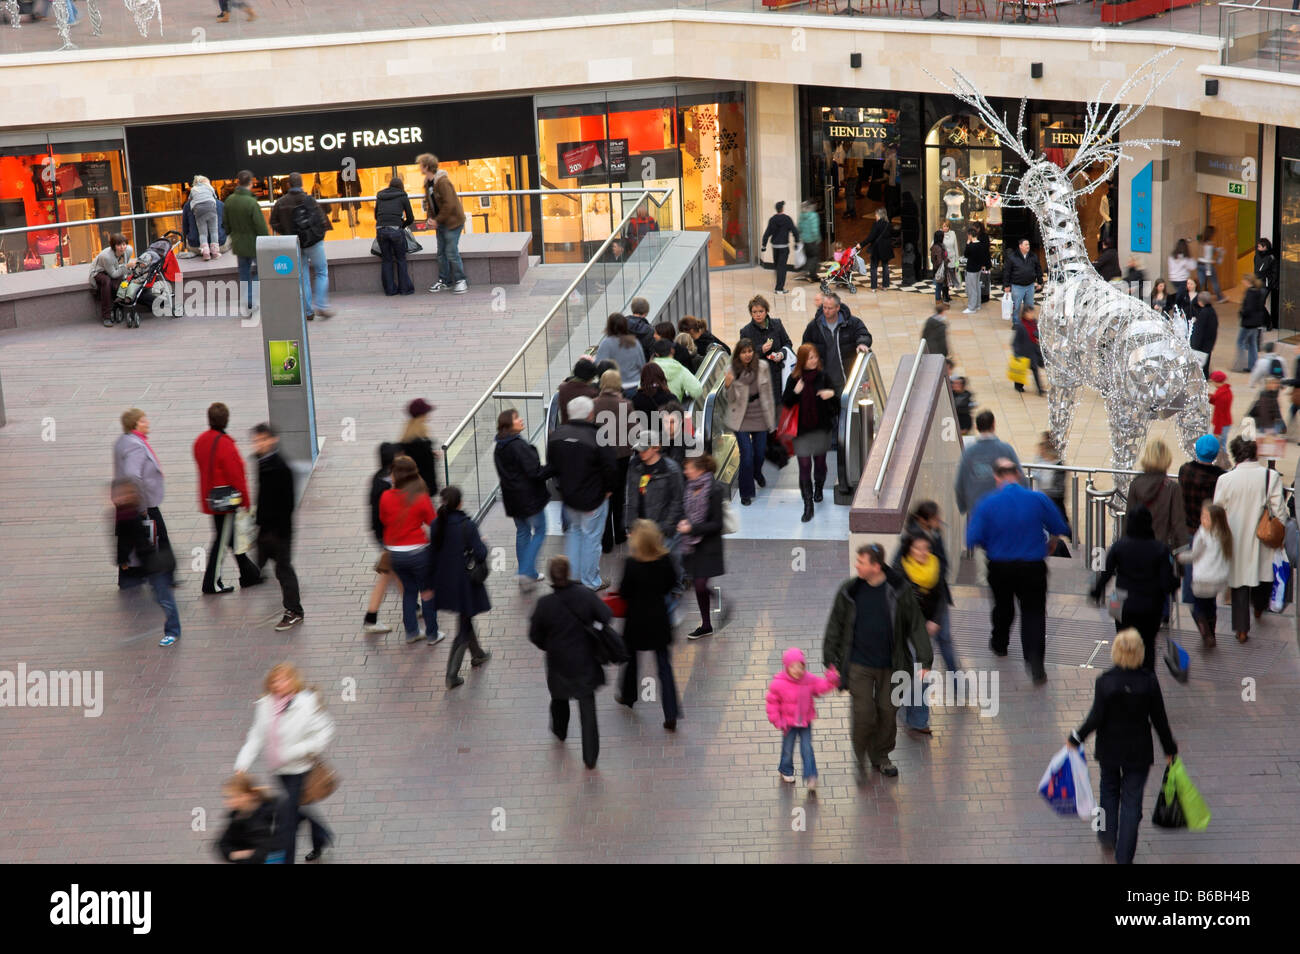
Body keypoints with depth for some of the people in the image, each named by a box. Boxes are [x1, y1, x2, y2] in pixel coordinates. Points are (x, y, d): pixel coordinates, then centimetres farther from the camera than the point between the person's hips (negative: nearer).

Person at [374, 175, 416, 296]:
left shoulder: (380, 197, 17)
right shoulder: (402, 197, 9)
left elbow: (376, 215, 23)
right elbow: (410, 218, 11)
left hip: (380, 230, 3)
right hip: (396, 230, -3)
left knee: (386, 260, 11)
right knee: (401, 260, 9)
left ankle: (390, 289, 12)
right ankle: (405, 288, 9)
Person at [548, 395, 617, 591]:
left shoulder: (556, 435, -4)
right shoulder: (597, 438, -22)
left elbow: (551, 465, 7)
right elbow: (610, 468, -18)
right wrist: (607, 489, 0)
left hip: (568, 495, 5)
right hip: (593, 497, -5)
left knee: (573, 532, 24)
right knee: (591, 537, 8)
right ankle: (590, 581, 18)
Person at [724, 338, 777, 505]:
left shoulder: (762, 368, -3)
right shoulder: (732, 371, -8)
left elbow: (769, 394, 5)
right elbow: (731, 399, -7)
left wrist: (771, 417, 6)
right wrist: (728, 386, -27)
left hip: (760, 419, 2)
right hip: (741, 420, -2)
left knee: (760, 453, 14)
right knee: (746, 455, -7)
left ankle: (757, 473, 50)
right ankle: (746, 493, 8)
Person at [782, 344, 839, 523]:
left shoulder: (823, 376, -2)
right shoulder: (794, 379, -4)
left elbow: (834, 401, 6)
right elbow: (785, 402, -2)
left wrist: (832, 394, -17)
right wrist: (795, 392, -21)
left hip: (821, 427, 2)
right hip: (802, 430, -2)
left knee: (820, 462, 14)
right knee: (804, 466, -6)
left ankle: (818, 489, 45)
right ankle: (808, 506, -3)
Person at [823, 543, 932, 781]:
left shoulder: (899, 591, -7)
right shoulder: (849, 591, -5)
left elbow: (916, 625, -1)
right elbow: (835, 626, 5)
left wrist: (924, 661, -6)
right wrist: (831, 661, 3)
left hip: (890, 665, 1)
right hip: (859, 665, -1)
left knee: (887, 712, 9)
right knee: (863, 713, -7)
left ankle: (881, 757, 31)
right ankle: (860, 757, 19)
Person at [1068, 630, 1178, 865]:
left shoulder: (1104, 681, -17)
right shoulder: (1148, 680, -14)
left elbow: (1096, 718, -14)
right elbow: (1159, 719, -6)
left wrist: (1076, 738, 1)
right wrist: (1169, 748, 7)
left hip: (1110, 748, 0)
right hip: (1138, 750, 0)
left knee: (1109, 789, 26)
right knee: (1132, 800, 8)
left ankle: (1108, 836, 32)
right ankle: (1124, 856, 9)